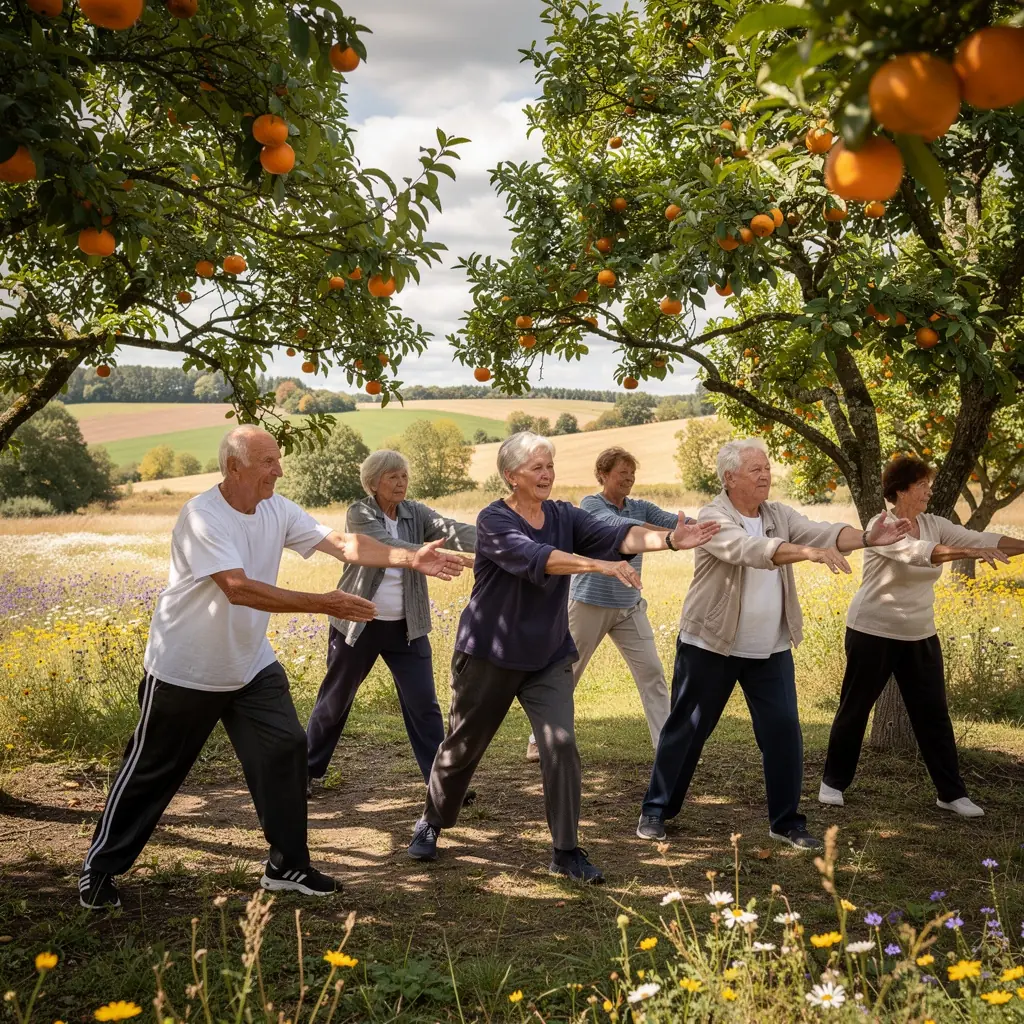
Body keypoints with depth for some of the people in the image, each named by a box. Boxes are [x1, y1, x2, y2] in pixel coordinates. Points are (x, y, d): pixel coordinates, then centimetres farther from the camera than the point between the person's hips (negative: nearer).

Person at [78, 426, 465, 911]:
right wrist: (324, 604, -36)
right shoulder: (202, 516, -25)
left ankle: (287, 866, 13)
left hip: (251, 666, 6)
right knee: (151, 771, 5)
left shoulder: (276, 510, -3)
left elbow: (341, 542, -6)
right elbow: (239, 589, -34)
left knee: (286, 749, -1)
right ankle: (100, 868, 23)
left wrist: (411, 558, -17)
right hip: (184, 671, -6)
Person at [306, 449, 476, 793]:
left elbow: (452, 530, -18)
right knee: (335, 701, 10)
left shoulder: (416, 514, 0)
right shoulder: (358, 514, -11)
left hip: (406, 628, 3)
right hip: (358, 624, -3)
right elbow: (387, 546, -29)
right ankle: (309, 770, 27)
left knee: (423, 704, -2)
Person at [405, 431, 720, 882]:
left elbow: (617, 535, -16)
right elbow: (534, 557, -33)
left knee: (561, 745, -8)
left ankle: (566, 851, 3)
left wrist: (668, 539, -34)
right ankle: (430, 823, 33)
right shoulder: (494, 520, -15)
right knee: (463, 744, 10)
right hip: (489, 654, -3)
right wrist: (599, 565, -45)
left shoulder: (564, 516, 0)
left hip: (548, 656, 4)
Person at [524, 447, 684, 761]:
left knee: (652, 672, -4)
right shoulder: (591, 504, -9)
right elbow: (618, 525, -27)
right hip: (590, 604, -4)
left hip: (629, 607, 4)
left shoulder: (640, 507, 6)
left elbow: (674, 520, -10)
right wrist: (670, 534, -39)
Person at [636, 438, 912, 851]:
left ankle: (786, 821, 15)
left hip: (771, 650, 5)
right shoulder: (713, 518, -16)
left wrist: (868, 538, -29)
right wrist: (808, 552, -44)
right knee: (687, 729, 6)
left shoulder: (779, 515, 3)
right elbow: (750, 549, -33)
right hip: (710, 646, -5)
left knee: (784, 732, 2)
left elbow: (822, 532, -10)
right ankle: (656, 810, 21)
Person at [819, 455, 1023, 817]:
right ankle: (834, 782, 21)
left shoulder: (934, 525, 2)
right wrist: (971, 552, -46)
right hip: (874, 634, -6)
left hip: (920, 637, 6)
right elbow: (919, 552, -35)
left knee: (934, 715, 6)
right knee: (854, 709, 6)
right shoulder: (882, 526, -18)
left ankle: (951, 793, 14)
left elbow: (982, 538, -7)